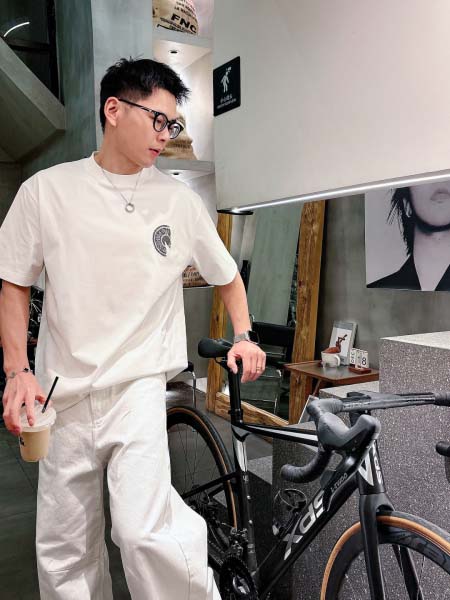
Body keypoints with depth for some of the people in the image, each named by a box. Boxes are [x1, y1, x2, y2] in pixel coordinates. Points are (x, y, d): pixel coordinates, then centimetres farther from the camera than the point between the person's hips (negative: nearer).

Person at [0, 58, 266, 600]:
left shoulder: (179, 199, 2)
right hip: (63, 395, 2)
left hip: (137, 386, -1)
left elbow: (226, 276, 16)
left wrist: (242, 337, 4)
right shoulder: (46, 190, 1)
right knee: (64, 553, 10)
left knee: (142, 530, -17)